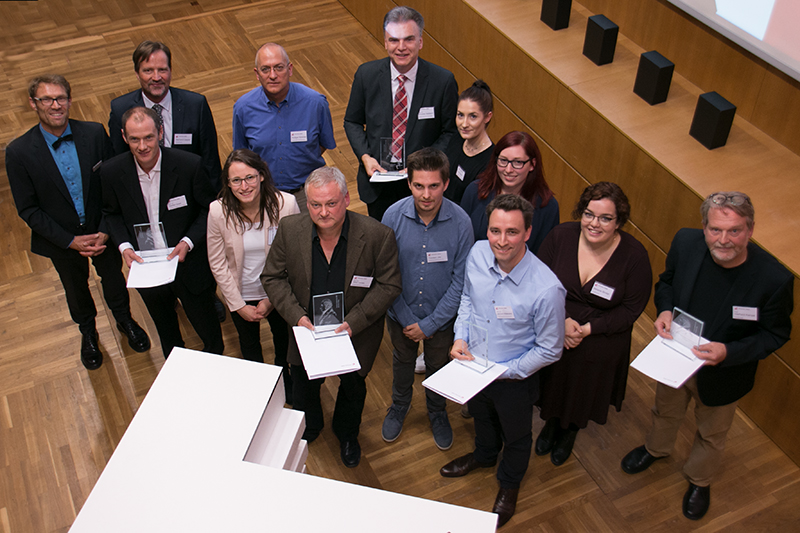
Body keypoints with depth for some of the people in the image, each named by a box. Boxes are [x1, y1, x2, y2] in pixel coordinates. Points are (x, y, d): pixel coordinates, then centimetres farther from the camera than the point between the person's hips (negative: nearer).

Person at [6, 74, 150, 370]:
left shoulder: (95, 133, -17)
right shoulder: (19, 151, -21)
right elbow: (27, 209, -15)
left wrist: (105, 231, -16)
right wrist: (71, 241, -18)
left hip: (103, 232, 1)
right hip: (61, 239, 0)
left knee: (113, 277, 24)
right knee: (76, 288, 24)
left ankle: (125, 320, 55)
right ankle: (87, 332, 54)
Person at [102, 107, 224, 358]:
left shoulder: (190, 165, -23)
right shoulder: (112, 172, -15)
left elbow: (209, 208, -9)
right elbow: (112, 213, 3)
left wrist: (188, 242, -22)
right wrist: (124, 246, -14)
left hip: (189, 264, -2)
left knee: (205, 324, 19)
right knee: (164, 326, 29)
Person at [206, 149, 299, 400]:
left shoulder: (286, 204, -27)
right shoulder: (218, 211, -24)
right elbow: (217, 264, -13)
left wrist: (272, 299, -15)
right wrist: (238, 305, -10)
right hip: (241, 295, 1)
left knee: (284, 341, 27)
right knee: (249, 345, 28)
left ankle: (286, 381, 59)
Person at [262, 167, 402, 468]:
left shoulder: (378, 235, -26)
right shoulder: (289, 230, -19)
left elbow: (389, 285, -18)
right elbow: (273, 277, -7)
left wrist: (354, 322, -26)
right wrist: (297, 316, -21)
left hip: (356, 333, -1)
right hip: (308, 329, 2)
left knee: (353, 387, 24)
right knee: (304, 384, 26)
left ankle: (347, 434, 56)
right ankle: (308, 427, 60)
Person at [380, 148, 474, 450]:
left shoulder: (460, 222, -23)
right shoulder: (393, 216, -21)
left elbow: (460, 280, -16)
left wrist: (429, 323, -15)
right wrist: (406, 318, -12)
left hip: (442, 317, -1)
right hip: (401, 314, 1)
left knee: (438, 367, 23)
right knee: (402, 361, 26)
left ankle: (437, 413, 52)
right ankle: (399, 405, 55)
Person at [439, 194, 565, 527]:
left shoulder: (547, 289, -36)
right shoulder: (478, 254, -20)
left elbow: (549, 350, -21)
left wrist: (504, 372, -21)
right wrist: (461, 338, -10)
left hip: (516, 378, -4)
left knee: (515, 435, 27)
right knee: (481, 416, 35)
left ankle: (509, 483, 58)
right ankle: (484, 455, 68)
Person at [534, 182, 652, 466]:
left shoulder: (634, 255, -22)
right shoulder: (561, 236, -18)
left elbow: (631, 309, -15)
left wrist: (589, 328, -22)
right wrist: (561, 320, -21)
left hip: (600, 346, -1)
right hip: (552, 336, 1)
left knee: (583, 392, 25)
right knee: (553, 387, 26)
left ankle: (570, 432, 58)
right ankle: (551, 424, 60)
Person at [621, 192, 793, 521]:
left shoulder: (774, 279, -33)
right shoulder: (686, 243, -24)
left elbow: (776, 334, -17)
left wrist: (728, 352, -31)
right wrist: (664, 309, -22)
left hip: (722, 375, -2)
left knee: (712, 434, 27)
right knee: (666, 411, 33)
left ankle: (699, 480, 59)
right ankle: (657, 448, 67)